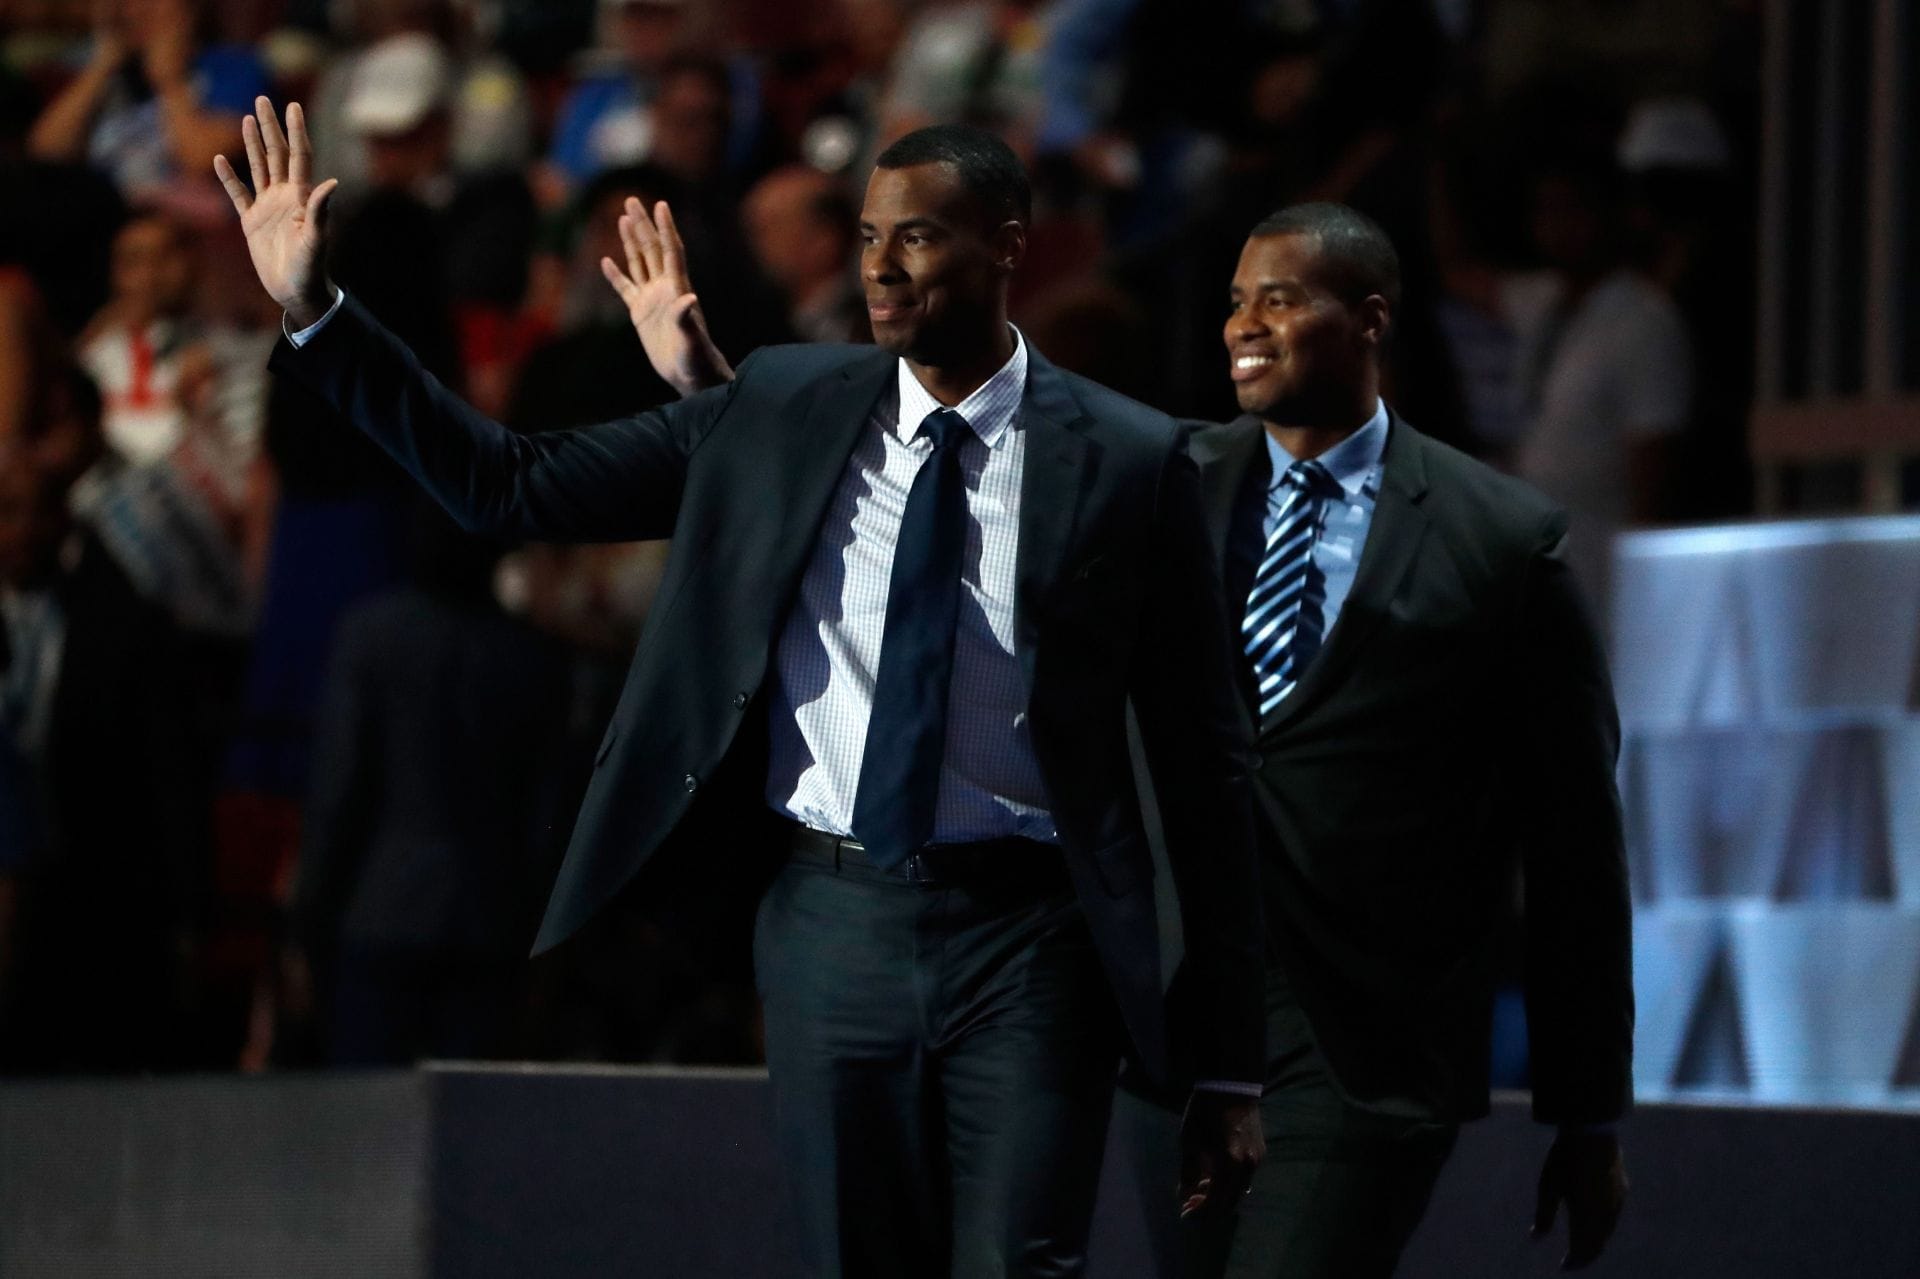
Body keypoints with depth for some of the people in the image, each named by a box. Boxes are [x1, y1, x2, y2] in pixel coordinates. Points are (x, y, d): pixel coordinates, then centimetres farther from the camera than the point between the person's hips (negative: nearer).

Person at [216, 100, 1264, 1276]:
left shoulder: (1126, 463, -3)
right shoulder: (779, 410, 5)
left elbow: (1207, 767, 0)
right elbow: (510, 487, 5)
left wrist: (1229, 1061, -1)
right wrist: (311, 312, -4)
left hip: (1023, 950, -3)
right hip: (834, 922, 3)